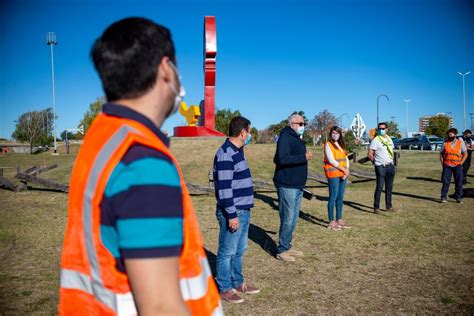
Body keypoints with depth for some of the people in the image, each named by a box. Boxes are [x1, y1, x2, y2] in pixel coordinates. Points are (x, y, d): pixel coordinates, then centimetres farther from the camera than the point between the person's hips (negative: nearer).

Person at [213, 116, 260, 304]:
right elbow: (224, 187, -23)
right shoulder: (226, 154, -19)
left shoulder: (236, 151, 13)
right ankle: (224, 288, 17)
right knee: (227, 252, 4)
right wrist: (231, 215, -21)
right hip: (233, 212, -10)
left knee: (239, 250, 19)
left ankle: (237, 283, 33)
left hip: (243, 211, 10)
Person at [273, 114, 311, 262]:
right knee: (287, 219, -4)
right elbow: (282, 159, -26)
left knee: (293, 219, 15)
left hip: (297, 186, 10)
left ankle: (287, 246, 27)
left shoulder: (297, 139, 18)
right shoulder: (285, 137, -13)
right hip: (287, 186, -10)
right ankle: (281, 251, 7)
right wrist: (303, 157, -26)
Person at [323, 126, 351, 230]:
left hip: (343, 174, 7)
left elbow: (346, 158, 13)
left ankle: (339, 220, 17)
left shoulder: (341, 145, 19)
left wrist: (347, 170, -4)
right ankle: (331, 222, -4)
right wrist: (344, 169, -11)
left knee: (340, 198, 9)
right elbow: (331, 160, -12)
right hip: (333, 174, -7)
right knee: (333, 197, -7)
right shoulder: (328, 144, -3)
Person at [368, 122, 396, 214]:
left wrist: (392, 163, 13)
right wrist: (376, 162, -2)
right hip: (380, 167, -6)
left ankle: (389, 206, 20)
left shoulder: (389, 139, 14)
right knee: (379, 187, -7)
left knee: (389, 187, 11)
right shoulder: (375, 140, -7)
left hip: (390, 166, 6)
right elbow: (370, 154, -9)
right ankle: (376, 207, -2)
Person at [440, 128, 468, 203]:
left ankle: (458, 197, 16)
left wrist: (460, 164, -6)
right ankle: (444, 198, -2)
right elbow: (441, 154, 11)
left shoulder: (460, 143, 2)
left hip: (457, 166, 0)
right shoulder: (445, 143, 5)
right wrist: (443, 164, 1)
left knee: (459, 182, 4)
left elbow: (465, 154, 4)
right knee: (445, 182, -5)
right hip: (447, 166, 0)